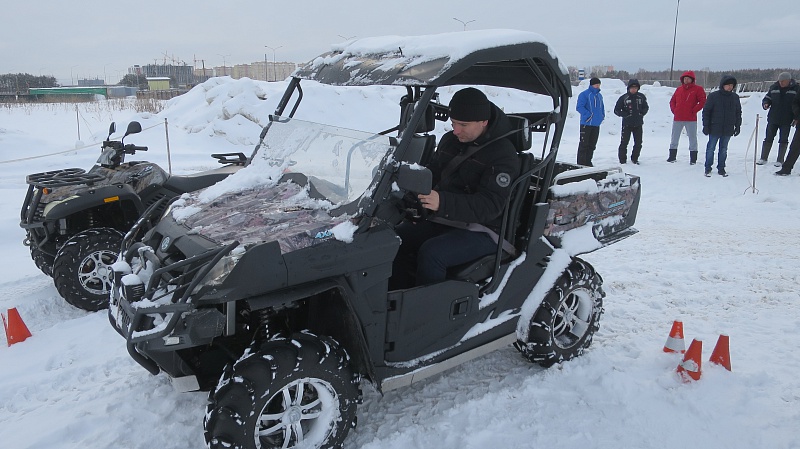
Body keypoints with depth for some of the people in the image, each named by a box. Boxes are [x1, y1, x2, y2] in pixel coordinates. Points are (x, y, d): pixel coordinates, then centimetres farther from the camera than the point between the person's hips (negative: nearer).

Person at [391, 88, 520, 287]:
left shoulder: (504, 155, -12)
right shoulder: (449, 140, 11)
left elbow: (490, 205, -23)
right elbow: (431, 174, 23)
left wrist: (443, 203, -37)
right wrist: (417, 201, 1)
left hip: (481, 230, -7)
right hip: (440, 220, 7)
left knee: (431, 253, -32)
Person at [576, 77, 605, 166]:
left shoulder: (599, 95, 17)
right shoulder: (584, 94, -7)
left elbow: (602, 107, 28)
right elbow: (579, 107, -15)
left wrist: (602, 115, 10)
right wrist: (589, 115, -20)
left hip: (596, 124, 7)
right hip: (586, 123, -7)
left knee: (592, 145, 10)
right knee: (584, 144, -6)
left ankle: (588, 162, 19)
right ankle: (581, 163, -2)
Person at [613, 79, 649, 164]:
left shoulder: (641, 97, 5)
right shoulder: (624, 98, -6)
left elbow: (646, 107, 18)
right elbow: (616, 110, -1)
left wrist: (642, 113, -1)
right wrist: (625, 115, -12)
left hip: (638, 124, 4)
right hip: (627, 124, -4)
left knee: (638, 143, 8)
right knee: (624, 143, -4)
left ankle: (634, 159, 25)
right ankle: (622, 160, 7)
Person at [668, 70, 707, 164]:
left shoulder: (698, 89, -1)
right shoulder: (679, 89, 11)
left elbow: (702, 101, -6)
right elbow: (672, 101, 19)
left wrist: (694, 111, -10)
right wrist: (674, 110, 4)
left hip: (691, 119, -4)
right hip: (677, 118, 4)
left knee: (692, 138, 1)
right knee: (674, 138, 9)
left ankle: (693, 158, 6)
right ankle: (672, 156, 20)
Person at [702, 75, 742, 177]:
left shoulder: (735, 97, 7)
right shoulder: (713, 96, -6)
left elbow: (738, 112, 14)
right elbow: (706, 111, -4)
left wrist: (738, 126, 10)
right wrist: (706, 126, -7)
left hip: (728, 130, 3)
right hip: (714, 129, -3)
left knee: (724, 149, 9)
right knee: (711, 148, 2)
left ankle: (721, 168, 18)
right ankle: (708, 168, 12)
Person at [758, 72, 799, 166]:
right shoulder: (773, 88, 2)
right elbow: (767, 98, 12)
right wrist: (765, 104, -12)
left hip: (786, 120, -2)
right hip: (773, 119, 2)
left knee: (783, 140, 5)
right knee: (768, 139, 6)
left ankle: (780, 160, 11)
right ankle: (763, 158, 14)